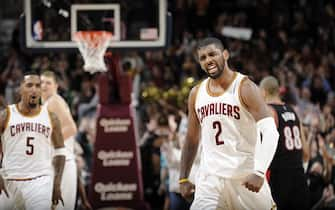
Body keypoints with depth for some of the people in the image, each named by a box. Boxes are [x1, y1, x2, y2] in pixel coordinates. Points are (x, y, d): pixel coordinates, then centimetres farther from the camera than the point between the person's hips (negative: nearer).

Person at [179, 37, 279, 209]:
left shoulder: (245, 88, -9)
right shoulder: (196, 94, 9)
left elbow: (270, 133, -18)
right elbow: (192, 139, 20)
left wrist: (259, 172, -30)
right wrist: (183, 178, 15)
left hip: (246, 176, -4)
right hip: (211, 177, 4)